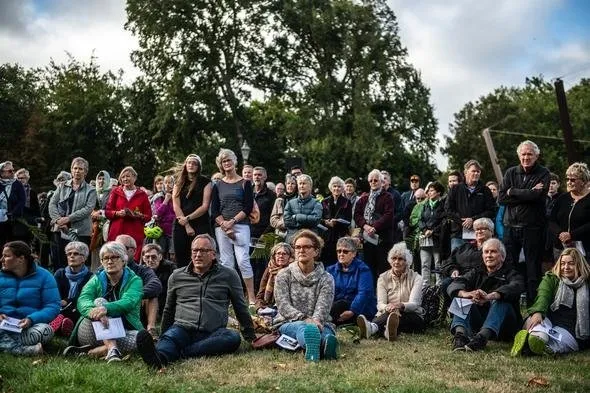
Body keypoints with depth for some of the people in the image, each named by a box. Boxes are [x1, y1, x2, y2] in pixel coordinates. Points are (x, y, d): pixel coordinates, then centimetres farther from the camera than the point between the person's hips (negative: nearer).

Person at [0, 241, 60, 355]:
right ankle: (26, 350, -35)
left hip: (31, 326, -2)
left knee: (44, 330, -36)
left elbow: (53, 307, -8)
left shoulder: (44, 276, -1)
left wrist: (31, 319, -24)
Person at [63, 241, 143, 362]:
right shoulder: (97, 280, 7)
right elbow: (82, 301, -13)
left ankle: (93, 351, -28)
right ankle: (112, 349, -39)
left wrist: (106, 308, -41)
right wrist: (96, 311, -38)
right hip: (92, 333, 1)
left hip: (124, 331, -1)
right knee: (99, 301, -25)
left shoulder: (134, 280, 1)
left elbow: (129, 302, -20)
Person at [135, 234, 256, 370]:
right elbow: (168, 310, 28)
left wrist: (250, 336, 18)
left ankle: (180, 353, -43)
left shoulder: (229, 275, 13)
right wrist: (163, 336, 27)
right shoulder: (176, 276, 17)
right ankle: (158, 357, -64)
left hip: (213, 333, -1)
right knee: (169, 337, -33)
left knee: (233, 338, -33)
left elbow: (241, 307, 18)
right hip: (181, 328, 1)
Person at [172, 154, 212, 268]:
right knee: (181, 261, 2)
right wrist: (187, 226, -6)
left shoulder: (205, 182, 6)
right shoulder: (179, 182, 14)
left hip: (201, 225, -3)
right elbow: (176, 206, 4)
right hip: (181, 226, 3)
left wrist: (188, 218, -10)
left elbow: (205, 206, -2)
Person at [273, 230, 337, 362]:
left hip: (318, 322, 2)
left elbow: (323, 307, -5)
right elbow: (283, 304, -4)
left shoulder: (326, 278, 10)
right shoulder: (284, 275, 10)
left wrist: (316, 320, -29)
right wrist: (304, 319, -21)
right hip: (288, 323, -1)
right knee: (304, 327, -38)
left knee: (326, 331, -36)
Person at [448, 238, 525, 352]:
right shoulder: (477, 273, 17)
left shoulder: (510, 274, 8)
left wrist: (490, 296, -39)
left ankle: (482, 337, -49)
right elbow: (453, 286, -3)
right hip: (477, 324, 3)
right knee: (463, 299, -18)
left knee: (501, 301, -28)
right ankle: (460, 334, -44)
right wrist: (465, 294, -29)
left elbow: (516, 287, -20)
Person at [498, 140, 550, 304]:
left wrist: (512, 192, -5)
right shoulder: (511, 172, 10)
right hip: (511, 227, 3)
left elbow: (538, 195, -17)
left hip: (533, 227, -3)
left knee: (533, 270, 2)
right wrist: (527, 195, -11)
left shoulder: (543, 173, 1)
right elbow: (501, 198, -2)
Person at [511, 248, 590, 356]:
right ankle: (538, 336, -71)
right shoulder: (550, 279, 17)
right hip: (548, 322, 1)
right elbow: (543, 296, -4)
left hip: (569, 330, -1)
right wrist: (537, 312, -26)